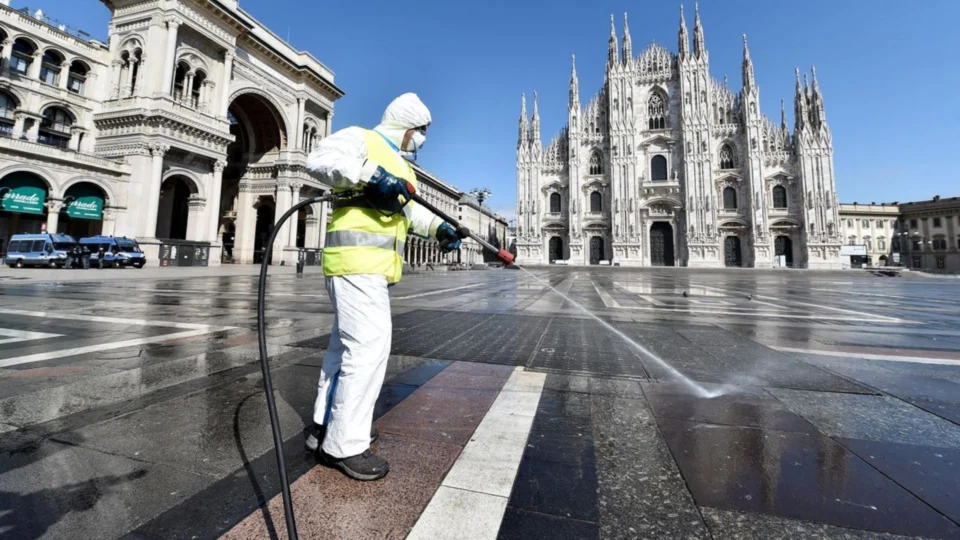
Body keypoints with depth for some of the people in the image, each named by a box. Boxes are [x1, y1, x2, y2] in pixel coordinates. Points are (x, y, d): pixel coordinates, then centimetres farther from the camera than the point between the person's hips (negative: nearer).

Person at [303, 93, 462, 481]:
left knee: (346, 343, 14)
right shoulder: (361, 139, 1)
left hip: (374, 264, 10)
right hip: (356, 258, -10)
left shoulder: (399, 164, 28)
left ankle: (326, 425, 28)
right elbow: (319, 157, -15)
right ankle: (344, 445, 0)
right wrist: (371, 173, -24)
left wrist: (438, 228, 7)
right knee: (369, 343, -13)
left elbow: (409, 209, 22)